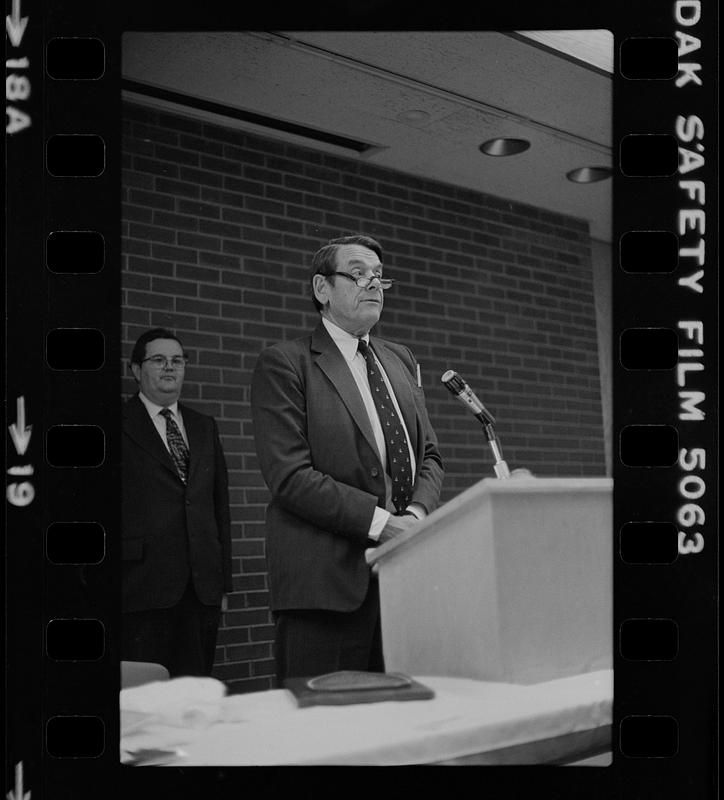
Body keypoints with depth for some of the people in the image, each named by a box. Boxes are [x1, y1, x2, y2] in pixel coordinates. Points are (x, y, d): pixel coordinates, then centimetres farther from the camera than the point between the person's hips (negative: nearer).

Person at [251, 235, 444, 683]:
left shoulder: (402, 361, 20)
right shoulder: (284, 365, -1)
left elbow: (430, 456, 17)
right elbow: (290, 475, -11)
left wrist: (417, 513, -4)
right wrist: (379, 522, -16)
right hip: (326, 578, -5)